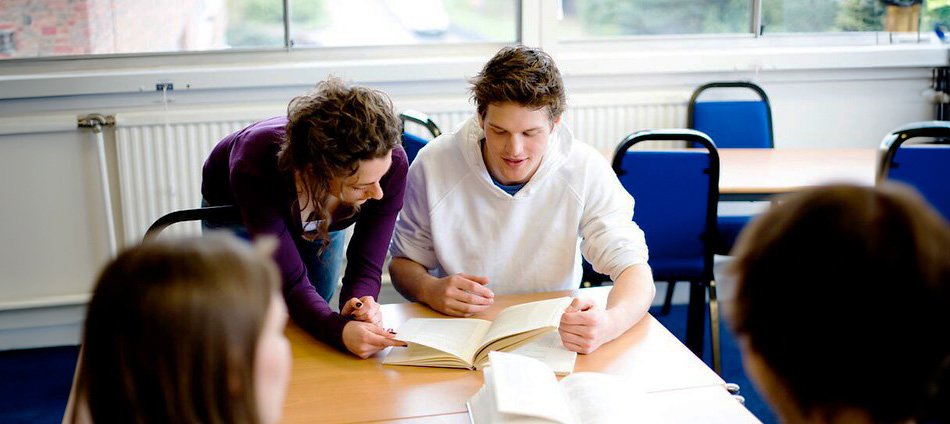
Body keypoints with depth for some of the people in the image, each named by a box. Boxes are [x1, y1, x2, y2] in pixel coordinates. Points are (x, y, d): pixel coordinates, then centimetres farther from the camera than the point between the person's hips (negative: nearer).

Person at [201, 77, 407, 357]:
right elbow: (291, 282, -45)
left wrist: (359, 301, -54)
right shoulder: (257, 169, -47)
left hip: (321, 221, 3)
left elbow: (367, 265, -31)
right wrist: (340, 330, -64)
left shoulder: (391, 163, -39)